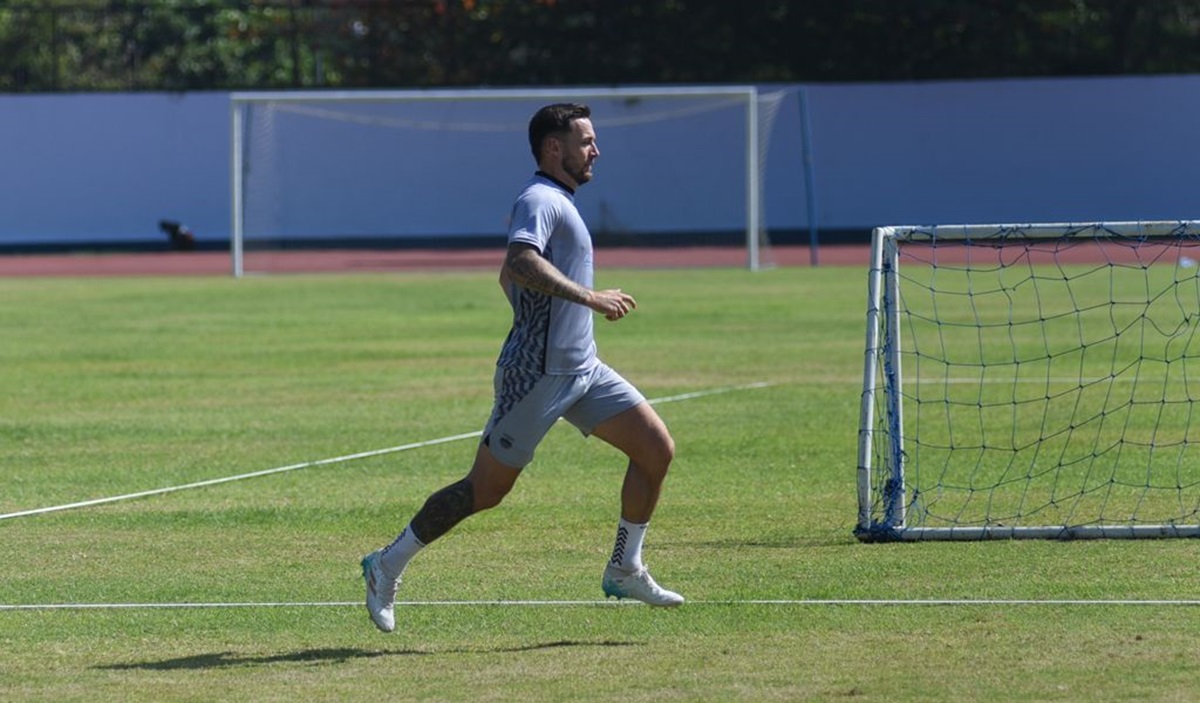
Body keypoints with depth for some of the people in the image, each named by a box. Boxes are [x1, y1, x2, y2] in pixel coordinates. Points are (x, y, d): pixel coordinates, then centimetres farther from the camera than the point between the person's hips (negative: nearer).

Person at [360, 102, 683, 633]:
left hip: (581, 369, 9)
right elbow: (521, 262, -35)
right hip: (538, 376, -9)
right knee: (485, 489, -3)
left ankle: (624, 570, 11)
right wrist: (588, 297, -40)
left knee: (657, 449, 1)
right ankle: (388, 565, 11)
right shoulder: (539, 201, -15)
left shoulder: (557, 202, 17)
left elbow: (510, 275, 29)